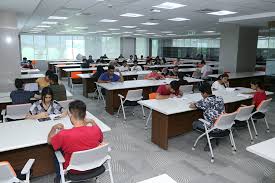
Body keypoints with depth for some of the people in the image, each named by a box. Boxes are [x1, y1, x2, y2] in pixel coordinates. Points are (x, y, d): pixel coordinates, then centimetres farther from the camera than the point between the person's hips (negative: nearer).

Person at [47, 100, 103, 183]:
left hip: (74, 170, -2)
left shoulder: (63, 134, -32)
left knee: (57, 151, 23)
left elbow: (49, 141, -9)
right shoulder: (96, 130, -25)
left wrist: (54, 127, 8)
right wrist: (92, 122, 8)